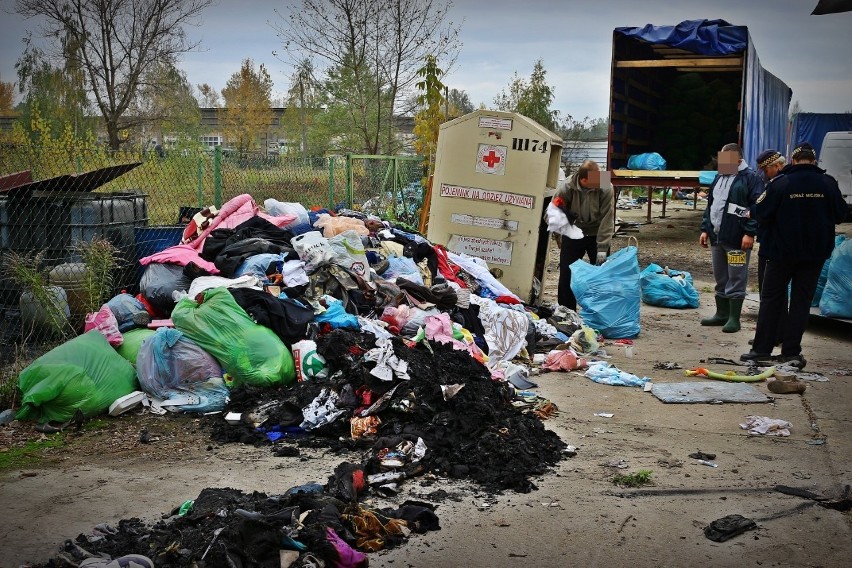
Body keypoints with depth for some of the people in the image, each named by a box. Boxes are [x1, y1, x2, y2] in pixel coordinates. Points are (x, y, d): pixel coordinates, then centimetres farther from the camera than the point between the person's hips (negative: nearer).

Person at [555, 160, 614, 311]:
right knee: (566, 275, 2)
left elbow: (606, 218, -20)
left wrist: (602, 248, -22)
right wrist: (560, 240, -10)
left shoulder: (605, 188, -22)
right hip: (572, 235, 1)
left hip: (597, 235, -1)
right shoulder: (567, 188, -20)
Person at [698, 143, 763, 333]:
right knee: (720, 278, 15)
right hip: (716, 237, 8)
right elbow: (710, 205, 22)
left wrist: (750, 233, -18)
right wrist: (705, 229, 16)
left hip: (737, 239, -8)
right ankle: (722, 313, 25)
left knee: (736, 279, -2)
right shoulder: (719, 177, 17)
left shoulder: (749, 178, -7)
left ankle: (734, 318, 4)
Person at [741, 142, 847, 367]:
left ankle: (761, 349, 9)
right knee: (801, 301, 7)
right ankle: (791, 352, 6)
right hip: (815, 252, 2)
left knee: (771, 298, 9)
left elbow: (761, 214, -8)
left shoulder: (780, 182, -10)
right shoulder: (828, 183, -3)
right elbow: (840, 215, 6)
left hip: (782, 250, -1)